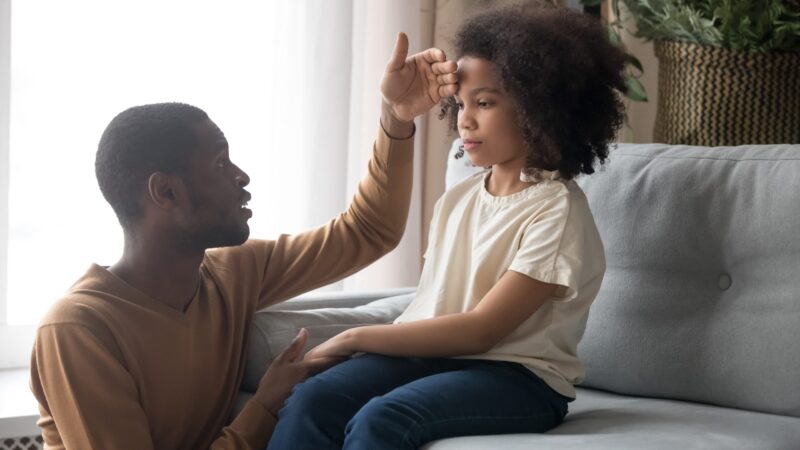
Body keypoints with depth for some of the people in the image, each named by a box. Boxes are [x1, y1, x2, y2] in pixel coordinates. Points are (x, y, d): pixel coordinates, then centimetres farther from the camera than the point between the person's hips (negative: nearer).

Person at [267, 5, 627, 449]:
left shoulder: (557, 209, -9)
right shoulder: (457, 199, 15)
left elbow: (480, 330, -15)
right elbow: (429, 307, 12)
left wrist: (354, 338, -12)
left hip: (518, 376, -6)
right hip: (435, 355, 7)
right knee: (309, 402, -23)